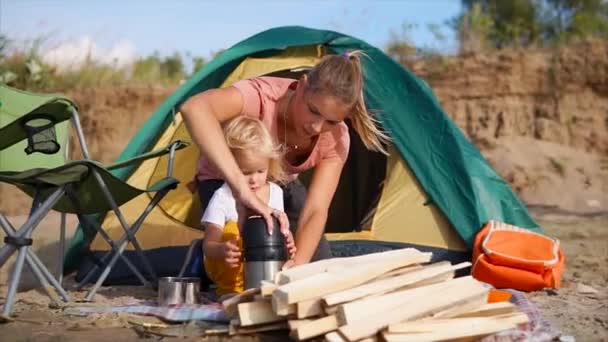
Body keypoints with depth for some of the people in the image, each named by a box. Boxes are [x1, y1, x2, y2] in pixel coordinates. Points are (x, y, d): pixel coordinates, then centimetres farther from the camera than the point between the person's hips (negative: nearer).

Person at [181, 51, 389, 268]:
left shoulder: (336, 138, -27)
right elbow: (194, 108, -63)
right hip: (224, 182, -4)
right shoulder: (262, 95, -42)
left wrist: (298, 264, -54)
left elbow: (316, 211, -34)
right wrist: (243, 190, -68)